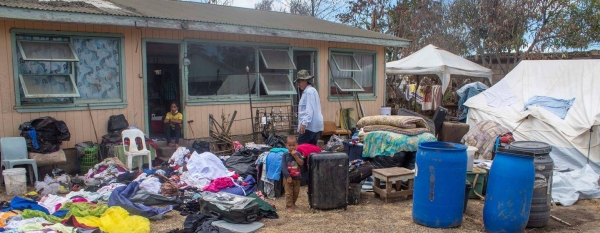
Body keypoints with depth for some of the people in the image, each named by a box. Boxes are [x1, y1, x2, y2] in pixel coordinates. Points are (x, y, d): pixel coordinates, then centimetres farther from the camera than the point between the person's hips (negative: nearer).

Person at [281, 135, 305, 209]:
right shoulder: (285, 155, -7)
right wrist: (288, 176, -17)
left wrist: (295, 156, -23)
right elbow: (283, 166, -11)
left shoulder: (298, 154, 0)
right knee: (289, 193, -3)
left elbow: (301, 163, -13)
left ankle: (293, 203, 33)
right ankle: (288, 206, 5)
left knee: (296, 192, 14)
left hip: (297, 178, 3)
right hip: (288, 178, -3)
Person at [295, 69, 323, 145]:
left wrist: (304, 123, -27)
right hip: (316, 126, 10)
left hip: (310, 126, -10)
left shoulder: (309, 91, -10)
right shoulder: (311, 90, 21)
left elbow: (309, 109, -20)